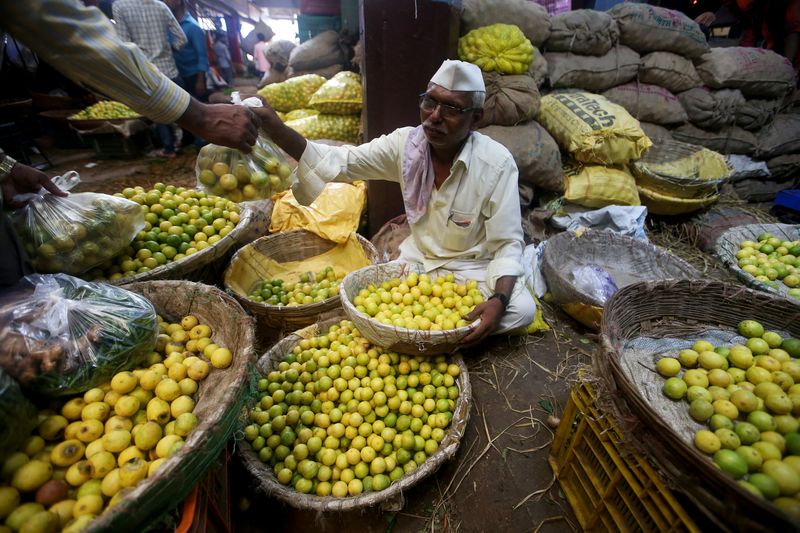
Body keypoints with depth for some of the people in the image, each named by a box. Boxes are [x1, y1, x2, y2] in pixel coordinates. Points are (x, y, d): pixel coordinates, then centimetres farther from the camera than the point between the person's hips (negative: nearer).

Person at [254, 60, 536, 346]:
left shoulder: (497, 163, -21)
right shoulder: (405, 143, -11)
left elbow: (508, 243, -18)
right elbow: (339, 162, -14)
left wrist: (499, 300, -36)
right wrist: (274, 126, -29)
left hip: (473, 268, -1)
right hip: (416, 260, 2)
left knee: (521, 309, -28)